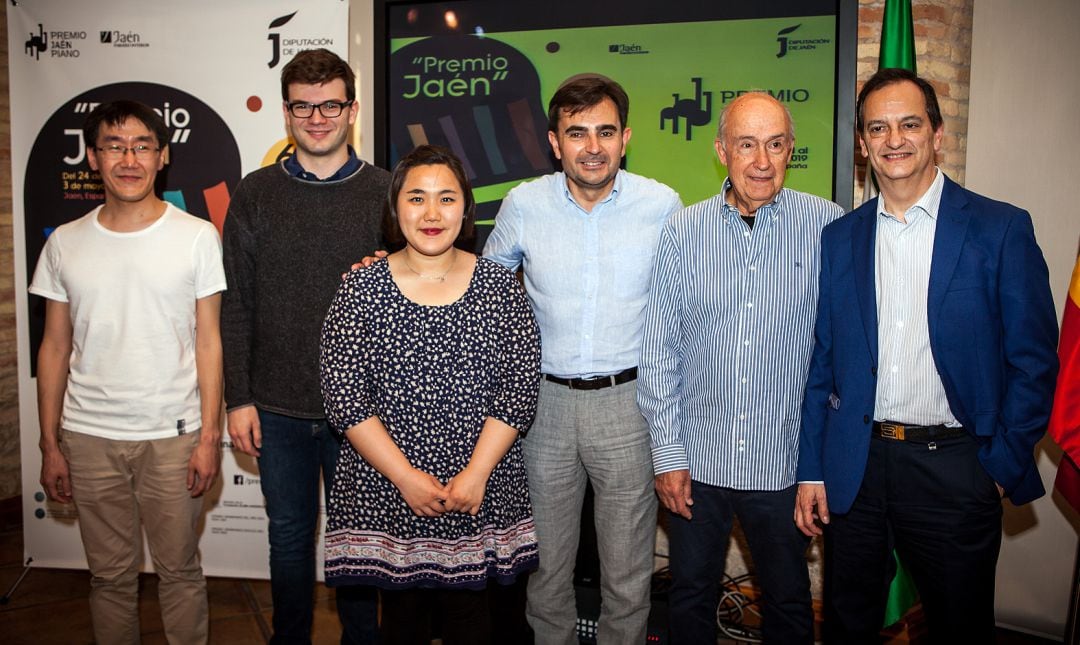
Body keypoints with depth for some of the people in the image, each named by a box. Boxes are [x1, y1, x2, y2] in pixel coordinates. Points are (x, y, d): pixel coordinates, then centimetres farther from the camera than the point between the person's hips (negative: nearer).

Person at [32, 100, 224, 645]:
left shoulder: (197, 237, -3)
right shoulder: (65, 243, 4)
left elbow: (208, 341, -3)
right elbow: (55, 348, 8)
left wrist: (208, 437, -6)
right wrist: (50, 445, 6)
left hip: (172, 435, -2)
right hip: (89, 437, 2)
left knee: (180, 570, 8)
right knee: (110, 574, 14)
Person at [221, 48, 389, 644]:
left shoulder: (386, 191, -2)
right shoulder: (255, 194, 2)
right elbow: (236, 305, 2)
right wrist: (238, 398, -1)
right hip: (278, 407, 2)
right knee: (289, 534, 17)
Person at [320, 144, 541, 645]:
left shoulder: (500, 286, 0)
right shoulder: (361, 290, -3)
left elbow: (520, 387, -3)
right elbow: (343, 396, -7)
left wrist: (476, 472, -11)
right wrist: (406, 477, -12)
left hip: (481, 494, 1)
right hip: (386, 491, 0)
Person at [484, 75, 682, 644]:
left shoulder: (663, 206, -5)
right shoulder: (523, 204, -3)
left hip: (628, 400, -1)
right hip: (544, 400, 1)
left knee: (627, 573, 10)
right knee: (544, 564, 15)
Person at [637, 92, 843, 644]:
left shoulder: (829, 226, -6)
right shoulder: (682, 231, -3)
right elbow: (659, 351, -1)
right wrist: (667, 452, -3)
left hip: (784, 459, 0)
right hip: (697, 458, 1)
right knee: (690, 598, 17)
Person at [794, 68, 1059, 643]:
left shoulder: (1002, 229, -4)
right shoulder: (839, 238, 5)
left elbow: (1034, 360, -3)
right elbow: (821, 361, 6)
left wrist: (1002, 465, -8)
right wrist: (811, 469, 4)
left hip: (954, 467, -2)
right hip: (855, 464, 3)